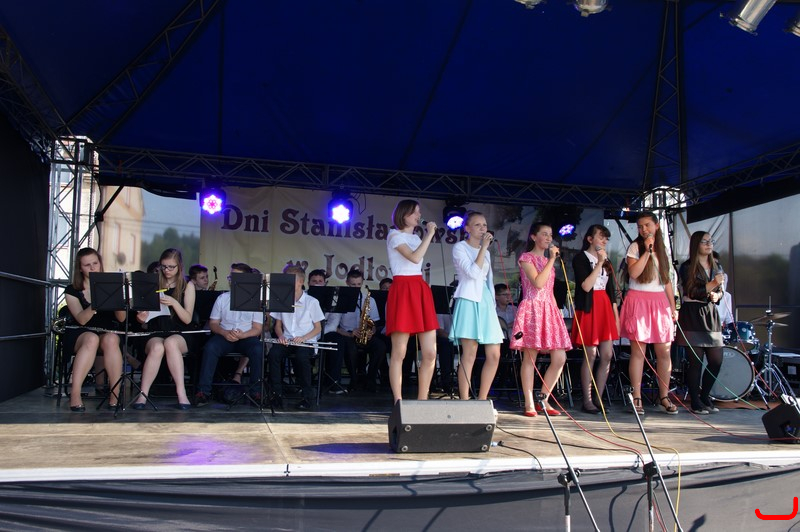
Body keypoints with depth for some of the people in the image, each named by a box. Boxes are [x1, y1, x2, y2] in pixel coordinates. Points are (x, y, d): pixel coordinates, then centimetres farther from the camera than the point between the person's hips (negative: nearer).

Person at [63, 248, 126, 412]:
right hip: (80, 335, -1)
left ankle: (115, 395, -36)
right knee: (91, 339, -37)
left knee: (111, 340, -36)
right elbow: (81, 319, -9)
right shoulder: (72, 290, 8)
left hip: (108, 333, 1)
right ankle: (75, 395, -39)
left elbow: (121, 319, 2)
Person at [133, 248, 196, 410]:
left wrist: (174, 303, -18)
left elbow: (187, 319, -1)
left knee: (171, 343, -37)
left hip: (178, 335, -1)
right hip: (155, 334, 1)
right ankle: (143, 394, -31)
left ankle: (181, 393, -38)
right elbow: (142, 316, 14)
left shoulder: (187, 286, 9)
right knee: (157, 347, -36)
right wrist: (141, 317, -11)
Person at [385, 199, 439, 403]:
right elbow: (415, 258, -15)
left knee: (430, 352, 0)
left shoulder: (416, 237, 23)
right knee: (399, 353, -5)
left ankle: (422, 401, 8)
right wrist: (429, 234, -9)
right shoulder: (394, 235, 0)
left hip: (421, 290, 7)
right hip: (402, 290, -7)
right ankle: (398, 402, 0)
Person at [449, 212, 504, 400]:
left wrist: (493, 305, 17)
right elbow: (473, 272, -13)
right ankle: (465, 402, -8)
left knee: (494, 355, -1)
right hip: (469, 301, -7)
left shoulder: (486, 253, 23)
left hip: (485, 301, 7)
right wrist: (483, 247, -10)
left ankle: (482, 401, 8)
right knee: (469, 354, -12)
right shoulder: (460, 247, 2)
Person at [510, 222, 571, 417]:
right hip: (532, 309, -7)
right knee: (530, 357, -5)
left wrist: (558, 312, 14)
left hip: (549, 310, 7)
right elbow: (538, 283, -15)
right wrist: (552, 259, -10)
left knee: (560, 358, -2)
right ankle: (529, 404, 1)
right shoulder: (526, 258, -1)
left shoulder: (547, 261, 22)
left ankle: (543, 400, 10)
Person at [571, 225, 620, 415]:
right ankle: (587, 401, 2)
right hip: (589, 308, -6)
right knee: (590, 356, -5)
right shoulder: (580, 259, -2)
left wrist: (616, 315, 13)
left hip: (605, 307, 6)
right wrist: (599, 263, -14)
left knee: (607, 355, 1)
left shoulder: (606, 260, 17)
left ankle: (599, 398, 10)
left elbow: (611, 290, 17)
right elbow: (586, 286, -15)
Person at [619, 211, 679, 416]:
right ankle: (637, 398, -1)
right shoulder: (635, 247, 2)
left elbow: (667, 281, 18)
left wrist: (673, 307, 14)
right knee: (638, 351, -5)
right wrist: (647, 251, -13)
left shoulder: (662, 249, 17)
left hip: (660, 302, 5)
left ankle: (664, 397, 11)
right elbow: (633, 273, -14)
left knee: (664, 351, 2)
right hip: (639, 301, -5)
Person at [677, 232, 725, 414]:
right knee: (695, 361, -4)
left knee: (716, 360, 3)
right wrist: (713, 284, -19)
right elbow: (691, 293, -13)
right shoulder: (687, 267, -4)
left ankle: (705, 396, 21)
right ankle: (696, 402, 6)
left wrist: (717, 296, -3)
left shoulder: (716, 266, 15)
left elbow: (720, 292, 20)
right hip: (692, 316, -6)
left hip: (711, 316, 6)